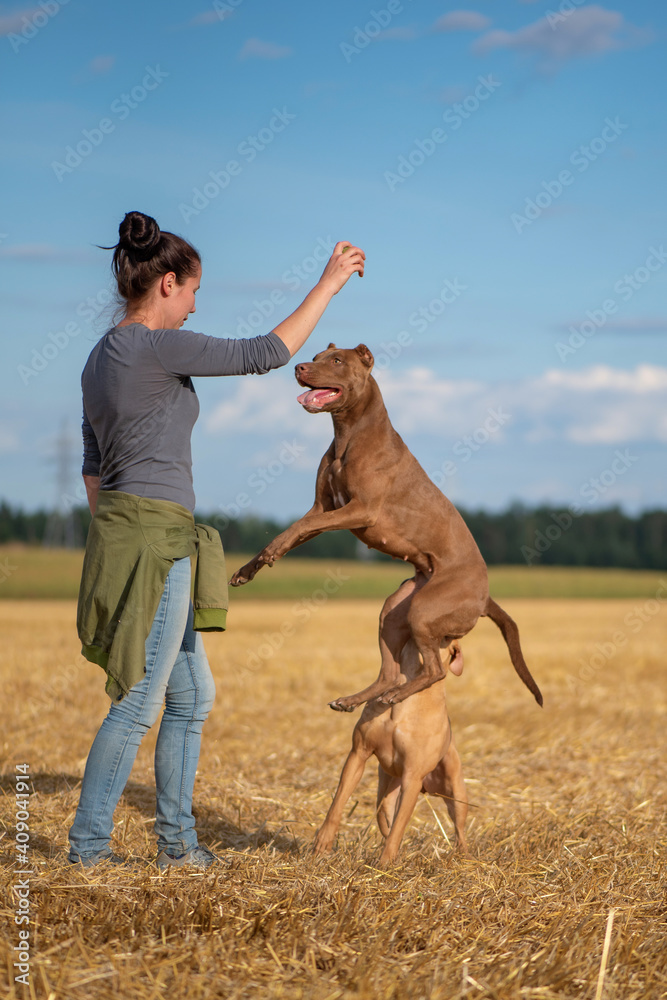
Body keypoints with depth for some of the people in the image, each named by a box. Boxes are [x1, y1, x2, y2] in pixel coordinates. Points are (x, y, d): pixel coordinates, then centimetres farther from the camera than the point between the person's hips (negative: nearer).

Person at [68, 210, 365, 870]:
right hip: (153, 546, -10)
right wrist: (328, 284, -3)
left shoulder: (103, 358, 14)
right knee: (138, 704, -1)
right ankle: (89, 842, 6)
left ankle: (176, 840, 18)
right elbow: (266, 353, -12)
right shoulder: (159, 347, -14)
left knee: (193, 697, 14)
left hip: (124, 539, 10)